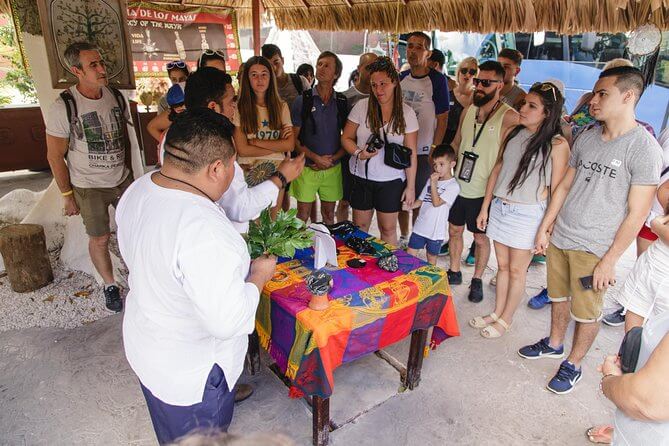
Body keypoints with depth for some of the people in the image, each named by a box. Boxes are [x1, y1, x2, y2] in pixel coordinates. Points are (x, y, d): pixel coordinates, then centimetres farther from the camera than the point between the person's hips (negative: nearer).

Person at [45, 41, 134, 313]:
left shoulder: (116, 97, -2)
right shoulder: (63, 108, -16)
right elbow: (55, 156, -9)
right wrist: (67, 195, -7)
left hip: (122, 180, 4)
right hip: (89, 188, -4)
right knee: (100, 239, 7)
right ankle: (109, 285, 28)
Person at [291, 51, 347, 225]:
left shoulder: (342, 102, 4)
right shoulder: (302, 100, -2)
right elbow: (294, 138, -4)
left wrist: (333, 158, -8)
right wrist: (315, 157, -14)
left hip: (333, 168, 2)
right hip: (307, 167, -2)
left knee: (329, 215, 14)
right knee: (302, 216, 5)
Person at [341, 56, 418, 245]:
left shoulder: (406, 113, -5)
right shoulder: (362, 106, -5)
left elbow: (410, 153, -2)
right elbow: (346, 138, 2)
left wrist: (410, 186, -3)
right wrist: (358, 153, -19)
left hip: (391, 181, -1)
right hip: (361, 178, 1)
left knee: (388, 229, 9)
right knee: (359, 227, 12)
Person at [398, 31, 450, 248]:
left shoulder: (437, 80, -7)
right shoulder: (401, 78, 8)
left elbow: (442, 119, -7)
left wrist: (434, 152, -11)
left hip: (423, 152, -5)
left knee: (419, 202, 3)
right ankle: (403, 237, 30)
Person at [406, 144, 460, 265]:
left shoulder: (453, 186, -13)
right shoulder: (432, 180, 8)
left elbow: (436, 202, -21)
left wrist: (433, 184, -18)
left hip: (435, 231, -5)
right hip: (420, 227, 6)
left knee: (431, 257, 12)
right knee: (409, 254, 8)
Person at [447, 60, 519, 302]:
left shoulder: (509, 117, -15)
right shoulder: (468, 110, 4)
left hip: (483, 191, -5)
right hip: (458, 185, 6)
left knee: (481, 237, 11)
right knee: (454, 230, 17)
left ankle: (477, 280, 31)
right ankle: (454, 272, 37)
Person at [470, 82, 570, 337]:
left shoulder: (557, 144, -10)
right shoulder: (514, 134, 5)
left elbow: (556, 190, -9)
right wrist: (485, 208, 10)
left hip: (528, 214, -5)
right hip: (499, 207, 5)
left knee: (516, 270, 8)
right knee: (502, 266, 15)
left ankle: (505, 319, 24)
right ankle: (496, 313, 30)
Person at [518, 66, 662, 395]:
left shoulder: (644, 148, -14)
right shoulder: (587, 137, 5)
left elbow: (636, 213, -13)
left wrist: (609, 260, -13)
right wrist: (544, 228, 9)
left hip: (594, 249, -5)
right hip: (559, 238, 6)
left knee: (586, 312, 10)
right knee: (558, 297, 21)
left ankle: (573, 365, 30)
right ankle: (554, 344, 42)